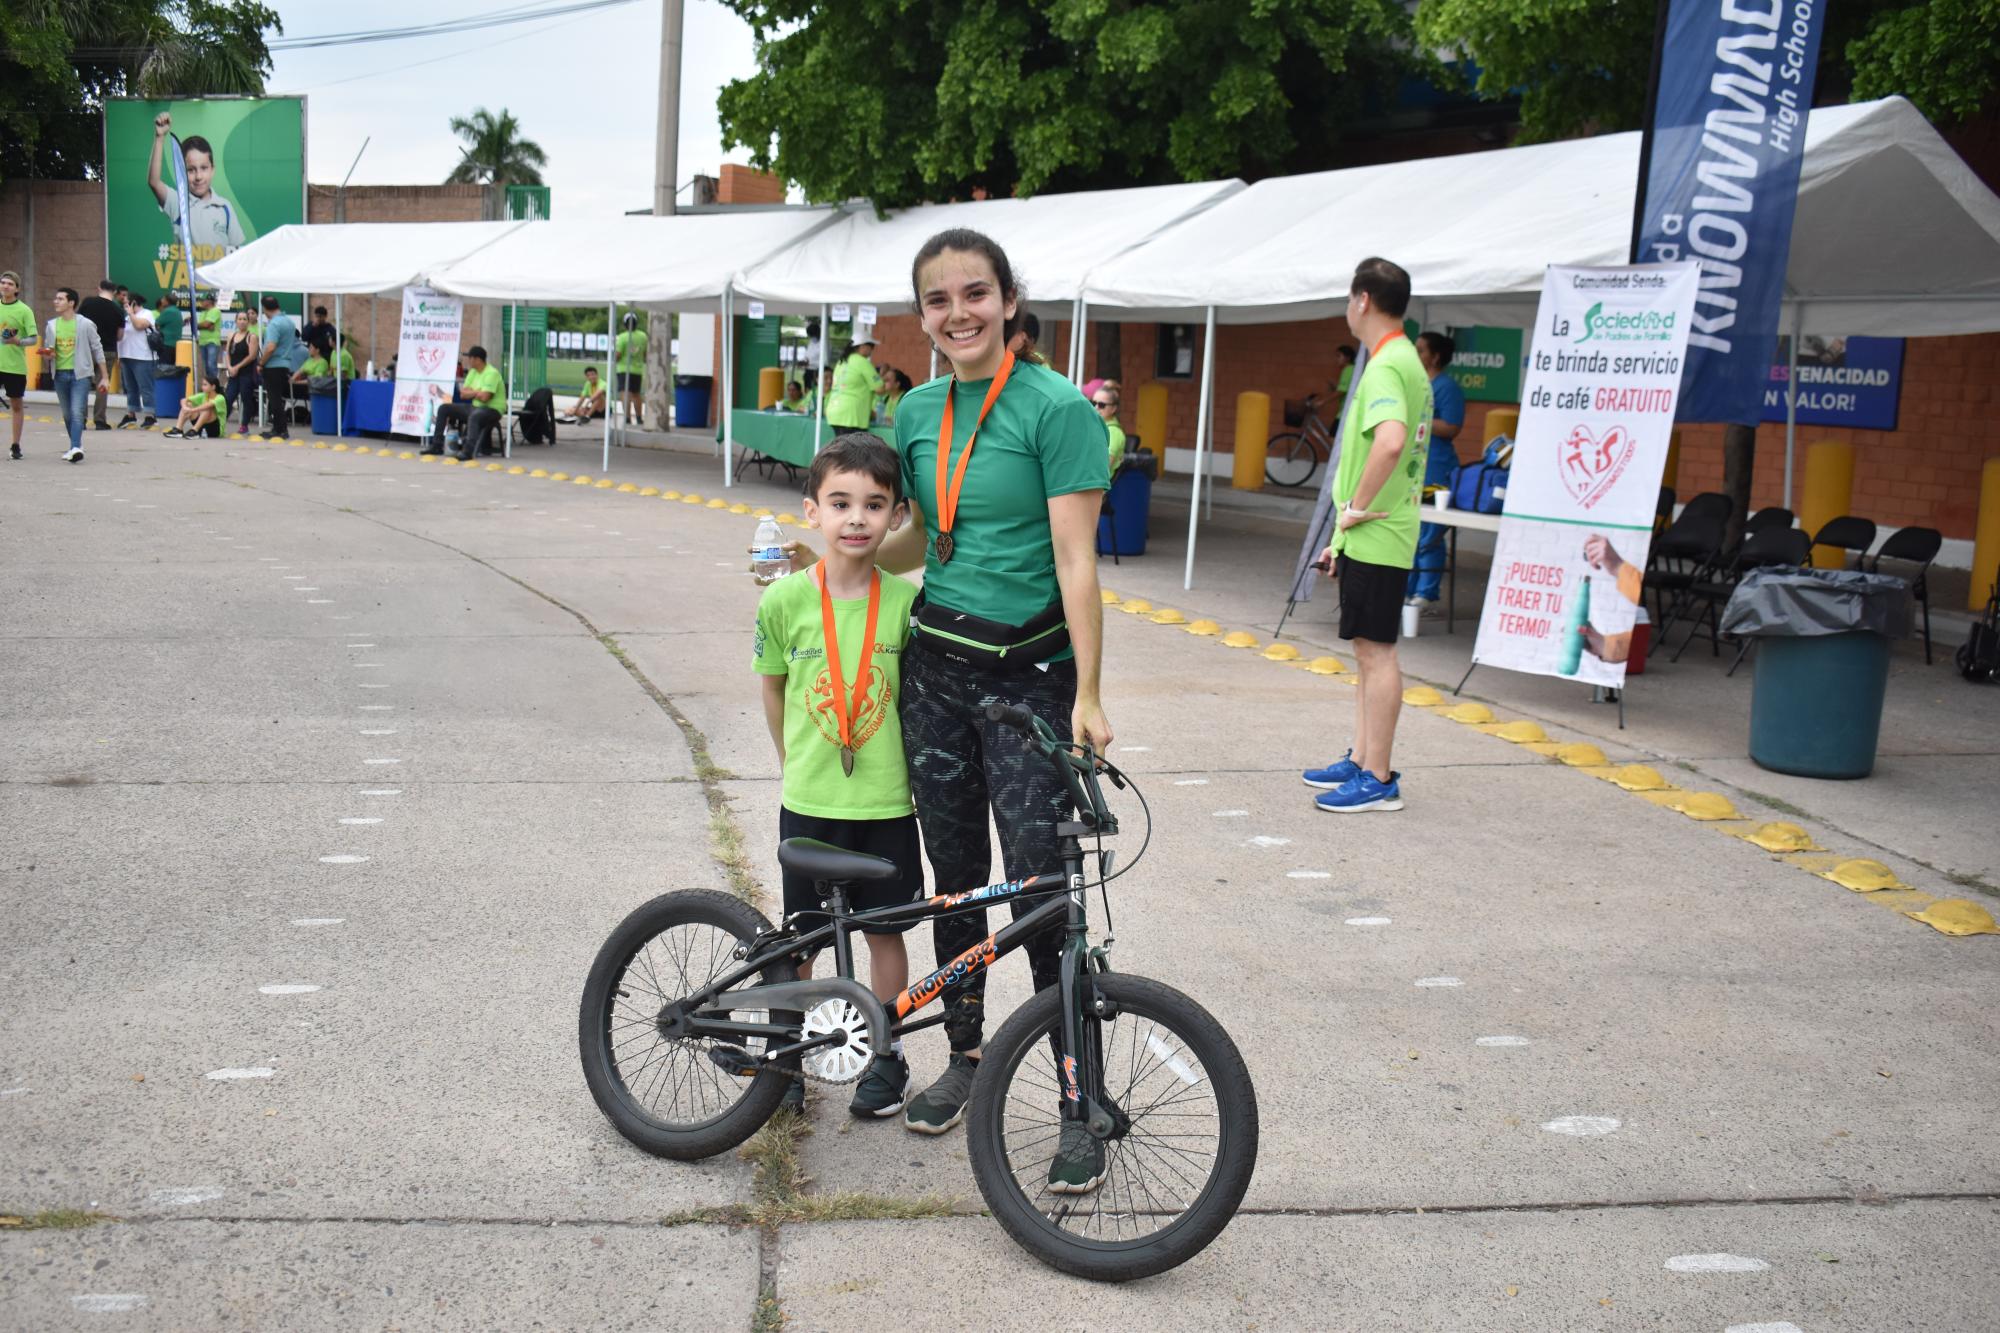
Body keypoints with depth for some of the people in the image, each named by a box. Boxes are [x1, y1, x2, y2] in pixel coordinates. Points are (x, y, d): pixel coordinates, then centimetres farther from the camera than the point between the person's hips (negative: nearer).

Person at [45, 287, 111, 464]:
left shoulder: (85, 325, -4)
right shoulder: (51, 325, 8)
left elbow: (98, 350, 0)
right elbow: (49, 349, 19)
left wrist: (105, 377, -2)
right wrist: (49, 353, -7)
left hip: (80, 373, -5)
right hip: (60, 374, 5)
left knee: (77, 412, -17)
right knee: (67, 414, 11)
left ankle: (75, 448, -25)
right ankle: (77, 446, 24)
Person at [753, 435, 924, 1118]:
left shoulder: (906, 601, -9)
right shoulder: (785, 600, -9)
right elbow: (773, 686, 7)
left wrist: (913, 767, 5)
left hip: (887, 803, 0)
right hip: (808, 802, 0)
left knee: (884, 932, 11)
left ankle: (886, 1054, 29)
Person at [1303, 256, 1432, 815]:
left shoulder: (1385, 366, -17)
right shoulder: (1408, 361, 16)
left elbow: (1390, 441, -36)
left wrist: (1356, 507, -23)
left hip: (1374, 536, -10)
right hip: (1375, 534, 10)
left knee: (1375, 650, -6)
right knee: (1370, 649, 16)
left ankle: (1378, 780, -1)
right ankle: (1361, 759, 27)